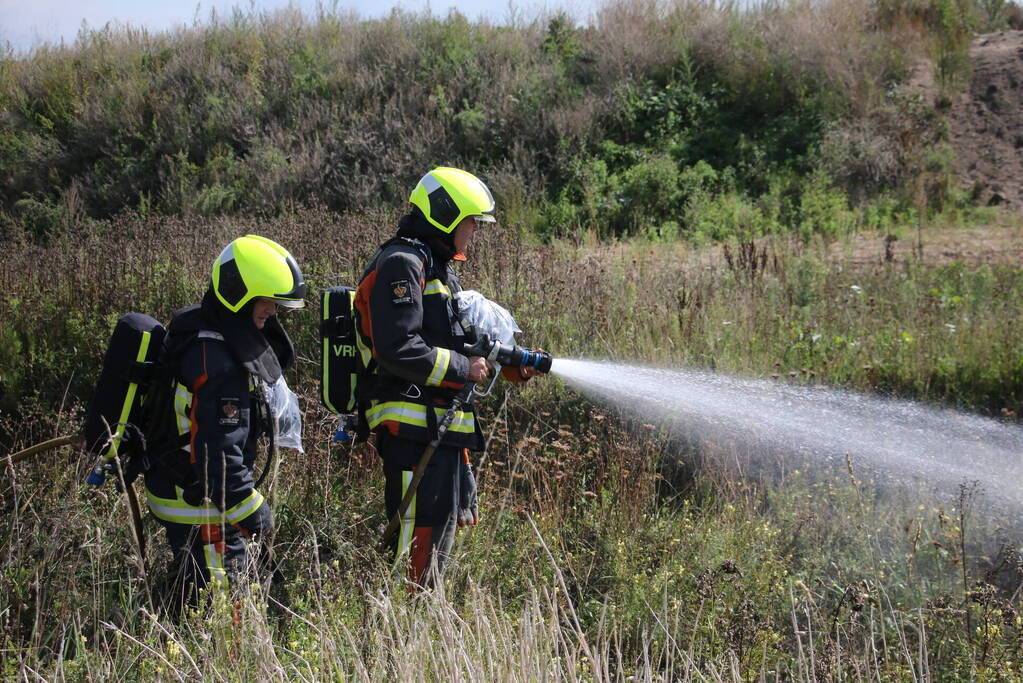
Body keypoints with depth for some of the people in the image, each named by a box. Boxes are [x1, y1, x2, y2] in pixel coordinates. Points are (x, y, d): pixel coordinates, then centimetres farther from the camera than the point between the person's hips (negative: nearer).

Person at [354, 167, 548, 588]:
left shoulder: (439, 268, 21)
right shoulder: (401, 264, -13)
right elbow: (398, 350, -23)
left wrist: (511, 368, 12)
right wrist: (463, 369, -14)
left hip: (443, 429, 11)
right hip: (413, 427, -11)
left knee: (444, 527, 16)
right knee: (417, 537, -11)